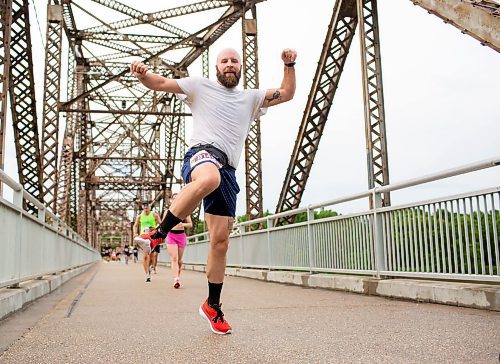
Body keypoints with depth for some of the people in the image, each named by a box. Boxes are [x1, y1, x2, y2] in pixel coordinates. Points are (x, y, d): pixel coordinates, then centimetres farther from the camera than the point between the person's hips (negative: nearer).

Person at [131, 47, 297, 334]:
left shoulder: (251, 97, 28)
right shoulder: (201, 86, 17)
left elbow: (287, 94, 24)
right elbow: (161, 83, 11)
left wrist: (289, 66, 9)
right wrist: (143, 75, -10)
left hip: (228, 171, 4)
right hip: (202, 152, -4)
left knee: (221, 241, 1)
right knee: (209, 178, -44)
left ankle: (213, 306, 15)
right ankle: (159, 233, -28)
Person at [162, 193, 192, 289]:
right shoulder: (167, 212, 7)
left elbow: (190, 224, 6)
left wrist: (183, 224, -13)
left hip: (181, 236, 1)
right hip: (171, 235, -1)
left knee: (179, 259, 8)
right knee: (174, 258, -14)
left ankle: (178, 276, 23)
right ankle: (176, 279, -24)